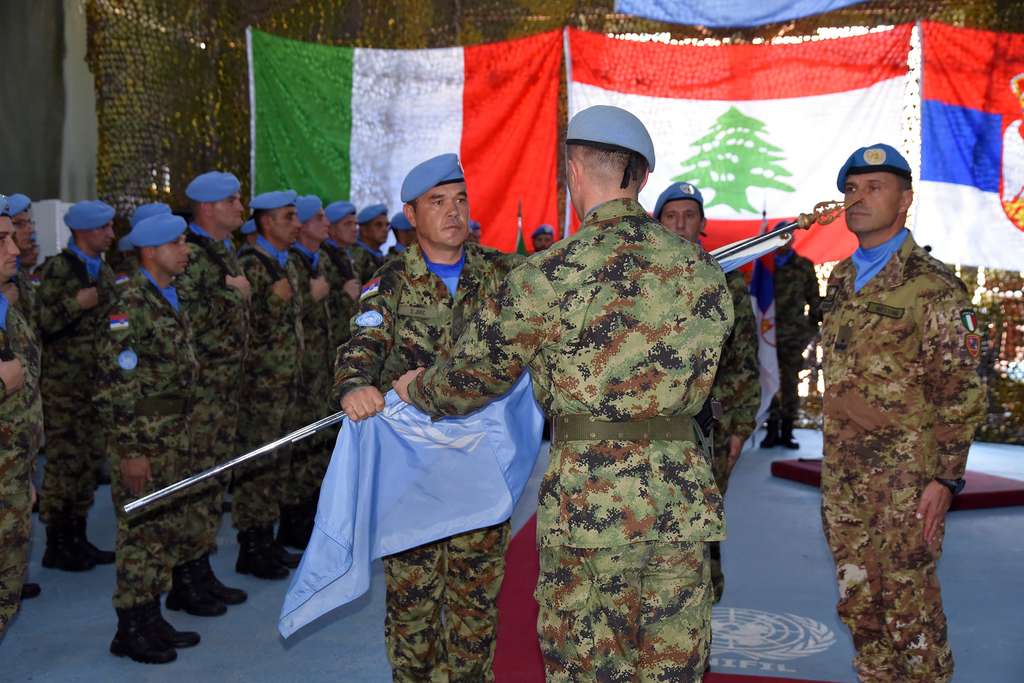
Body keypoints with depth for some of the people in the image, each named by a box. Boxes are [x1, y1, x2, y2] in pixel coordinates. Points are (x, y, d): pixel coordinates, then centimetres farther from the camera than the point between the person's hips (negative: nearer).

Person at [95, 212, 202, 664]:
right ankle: (130, 630, 11)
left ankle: (151, 618, 26)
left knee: (169, 529, 14)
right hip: (142, 435, -9)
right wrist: (130, 450, -19)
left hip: (174, 432, 9)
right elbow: (116, 384, -19)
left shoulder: (170, 299, 12)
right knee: (140, 533, 0)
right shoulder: (130, 305, -16)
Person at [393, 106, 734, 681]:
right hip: (684, 499, 4)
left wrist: (416, 389, 21)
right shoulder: (702, 268, 4)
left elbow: (471, 379, 0)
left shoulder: (550, 274, -9)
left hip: (588, 501, -4)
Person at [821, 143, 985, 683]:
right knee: (858, 605, 13)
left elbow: (963, 390, -11)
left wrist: (946, 478, -15)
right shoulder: (840, 280, 12)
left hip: (906, 477, -7)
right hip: (843, 475, 7)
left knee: (910, 610, -1)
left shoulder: (933, 286, -9)